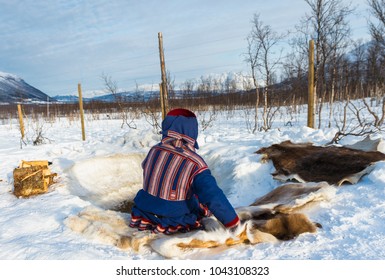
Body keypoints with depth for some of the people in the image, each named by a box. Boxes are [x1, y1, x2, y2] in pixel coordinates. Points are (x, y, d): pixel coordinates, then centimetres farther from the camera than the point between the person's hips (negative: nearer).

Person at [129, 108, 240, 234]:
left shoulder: (154, 150, -7)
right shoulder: (194, 163, -23)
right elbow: (215, 198, -26)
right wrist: (233, 222, -13)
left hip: (144, 215, 5)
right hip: (173, 223, -4)